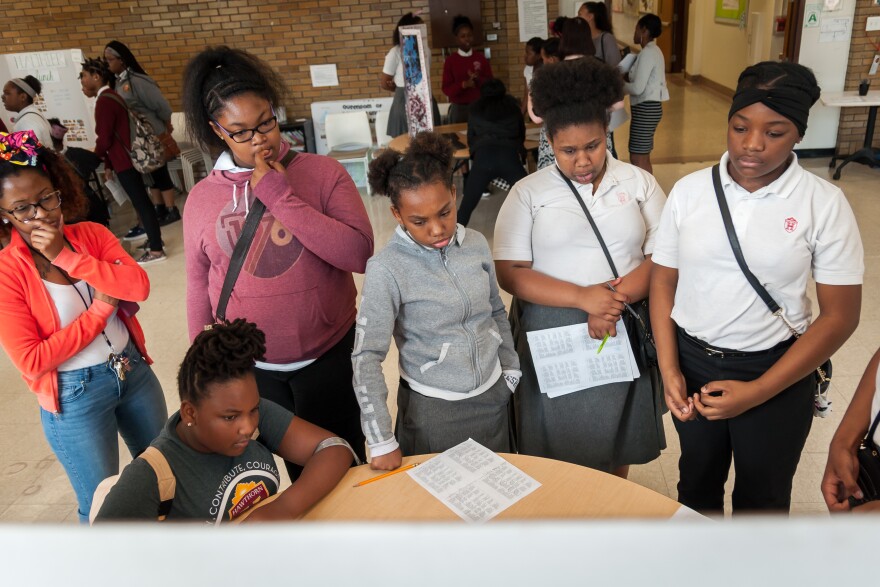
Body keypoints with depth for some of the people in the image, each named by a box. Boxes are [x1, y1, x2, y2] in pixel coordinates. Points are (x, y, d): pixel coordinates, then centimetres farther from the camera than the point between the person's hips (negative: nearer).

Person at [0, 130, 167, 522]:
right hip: (74, 396, -4)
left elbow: (139, 287, -19)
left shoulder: (92, 234, -3)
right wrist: (101, 309, -18)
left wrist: (67, 257, -23)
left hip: (134, 371, 5)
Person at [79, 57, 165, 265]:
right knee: (141, 201, 15)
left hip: (125, 162, -10)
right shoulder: (110, 97, 14)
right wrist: (108, 166, 16)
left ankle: (155, 250, -1)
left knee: (141, 203, -5)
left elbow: (104, 140, -17)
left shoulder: (104, 101, -17)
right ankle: (154, 240, 25)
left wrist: (93, 158, 4)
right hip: (128, 159, 10)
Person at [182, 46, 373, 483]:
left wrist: (280, 197, -21)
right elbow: (199, 291, 6)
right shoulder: (202, 198, -1)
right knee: (299, 475, 19)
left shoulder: (323, 172, -8)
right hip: (249, 369, 2)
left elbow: (359, 254, -20)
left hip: (330, 357, -2)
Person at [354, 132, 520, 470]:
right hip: (433, 410, -4)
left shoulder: (476, 244, -6)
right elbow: (366, 357, -17)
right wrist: (382, 442, -15)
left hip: (493, 397, 5)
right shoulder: (387, 269, -20)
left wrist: (511, 371, 12)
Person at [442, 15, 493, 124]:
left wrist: (478, 79, -15)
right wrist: (464, 84, -20)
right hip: (459, 108, -2)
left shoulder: (481, 58, 5)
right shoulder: (451, 60, -1)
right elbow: (446, 89, -5)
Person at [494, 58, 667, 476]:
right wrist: (583, 297, -20)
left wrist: (617, 299, -19)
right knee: (558, 453, 9)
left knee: (618, 449, 17)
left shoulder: (639, 183, 2)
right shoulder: (528, 193, -3)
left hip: (625, 332, 2)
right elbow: (509, 272, -9)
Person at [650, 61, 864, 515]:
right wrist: (668, 370, -9)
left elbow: (840, 316, -10)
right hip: (692, 360, 2)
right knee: (696, 482, 25)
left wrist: (757, 392, -16)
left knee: (762, 498, 20)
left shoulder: (824, 204, -12)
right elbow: (663, 281, 0)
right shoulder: (689, 191, -6)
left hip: (776, 370, -2)